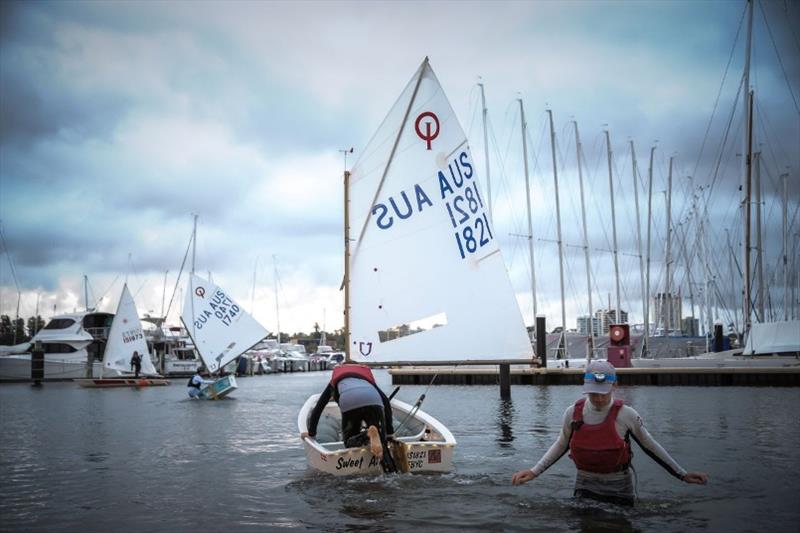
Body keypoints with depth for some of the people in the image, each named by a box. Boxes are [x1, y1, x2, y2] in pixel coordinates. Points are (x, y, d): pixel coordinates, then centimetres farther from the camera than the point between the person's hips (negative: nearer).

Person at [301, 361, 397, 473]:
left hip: (349, 402, -1)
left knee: (350, 442, 16)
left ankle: (367, 435, -17)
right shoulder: (366, 372, 41)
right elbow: (385, 401, 30)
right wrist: (389, 431, 33)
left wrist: (311, 432, 49)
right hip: (373, 401, 1)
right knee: (381, 442, 4)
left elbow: (318, 407, 39)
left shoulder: (335, 379, 41)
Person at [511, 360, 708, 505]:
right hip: (585, 486, 2)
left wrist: (682, 475, 3)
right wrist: (534, 471, 4)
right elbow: (561, 445, 7)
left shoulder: (626, 415, -14)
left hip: (618, 487, -2)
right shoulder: (573, 413, -8)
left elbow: (650, 446, -1)